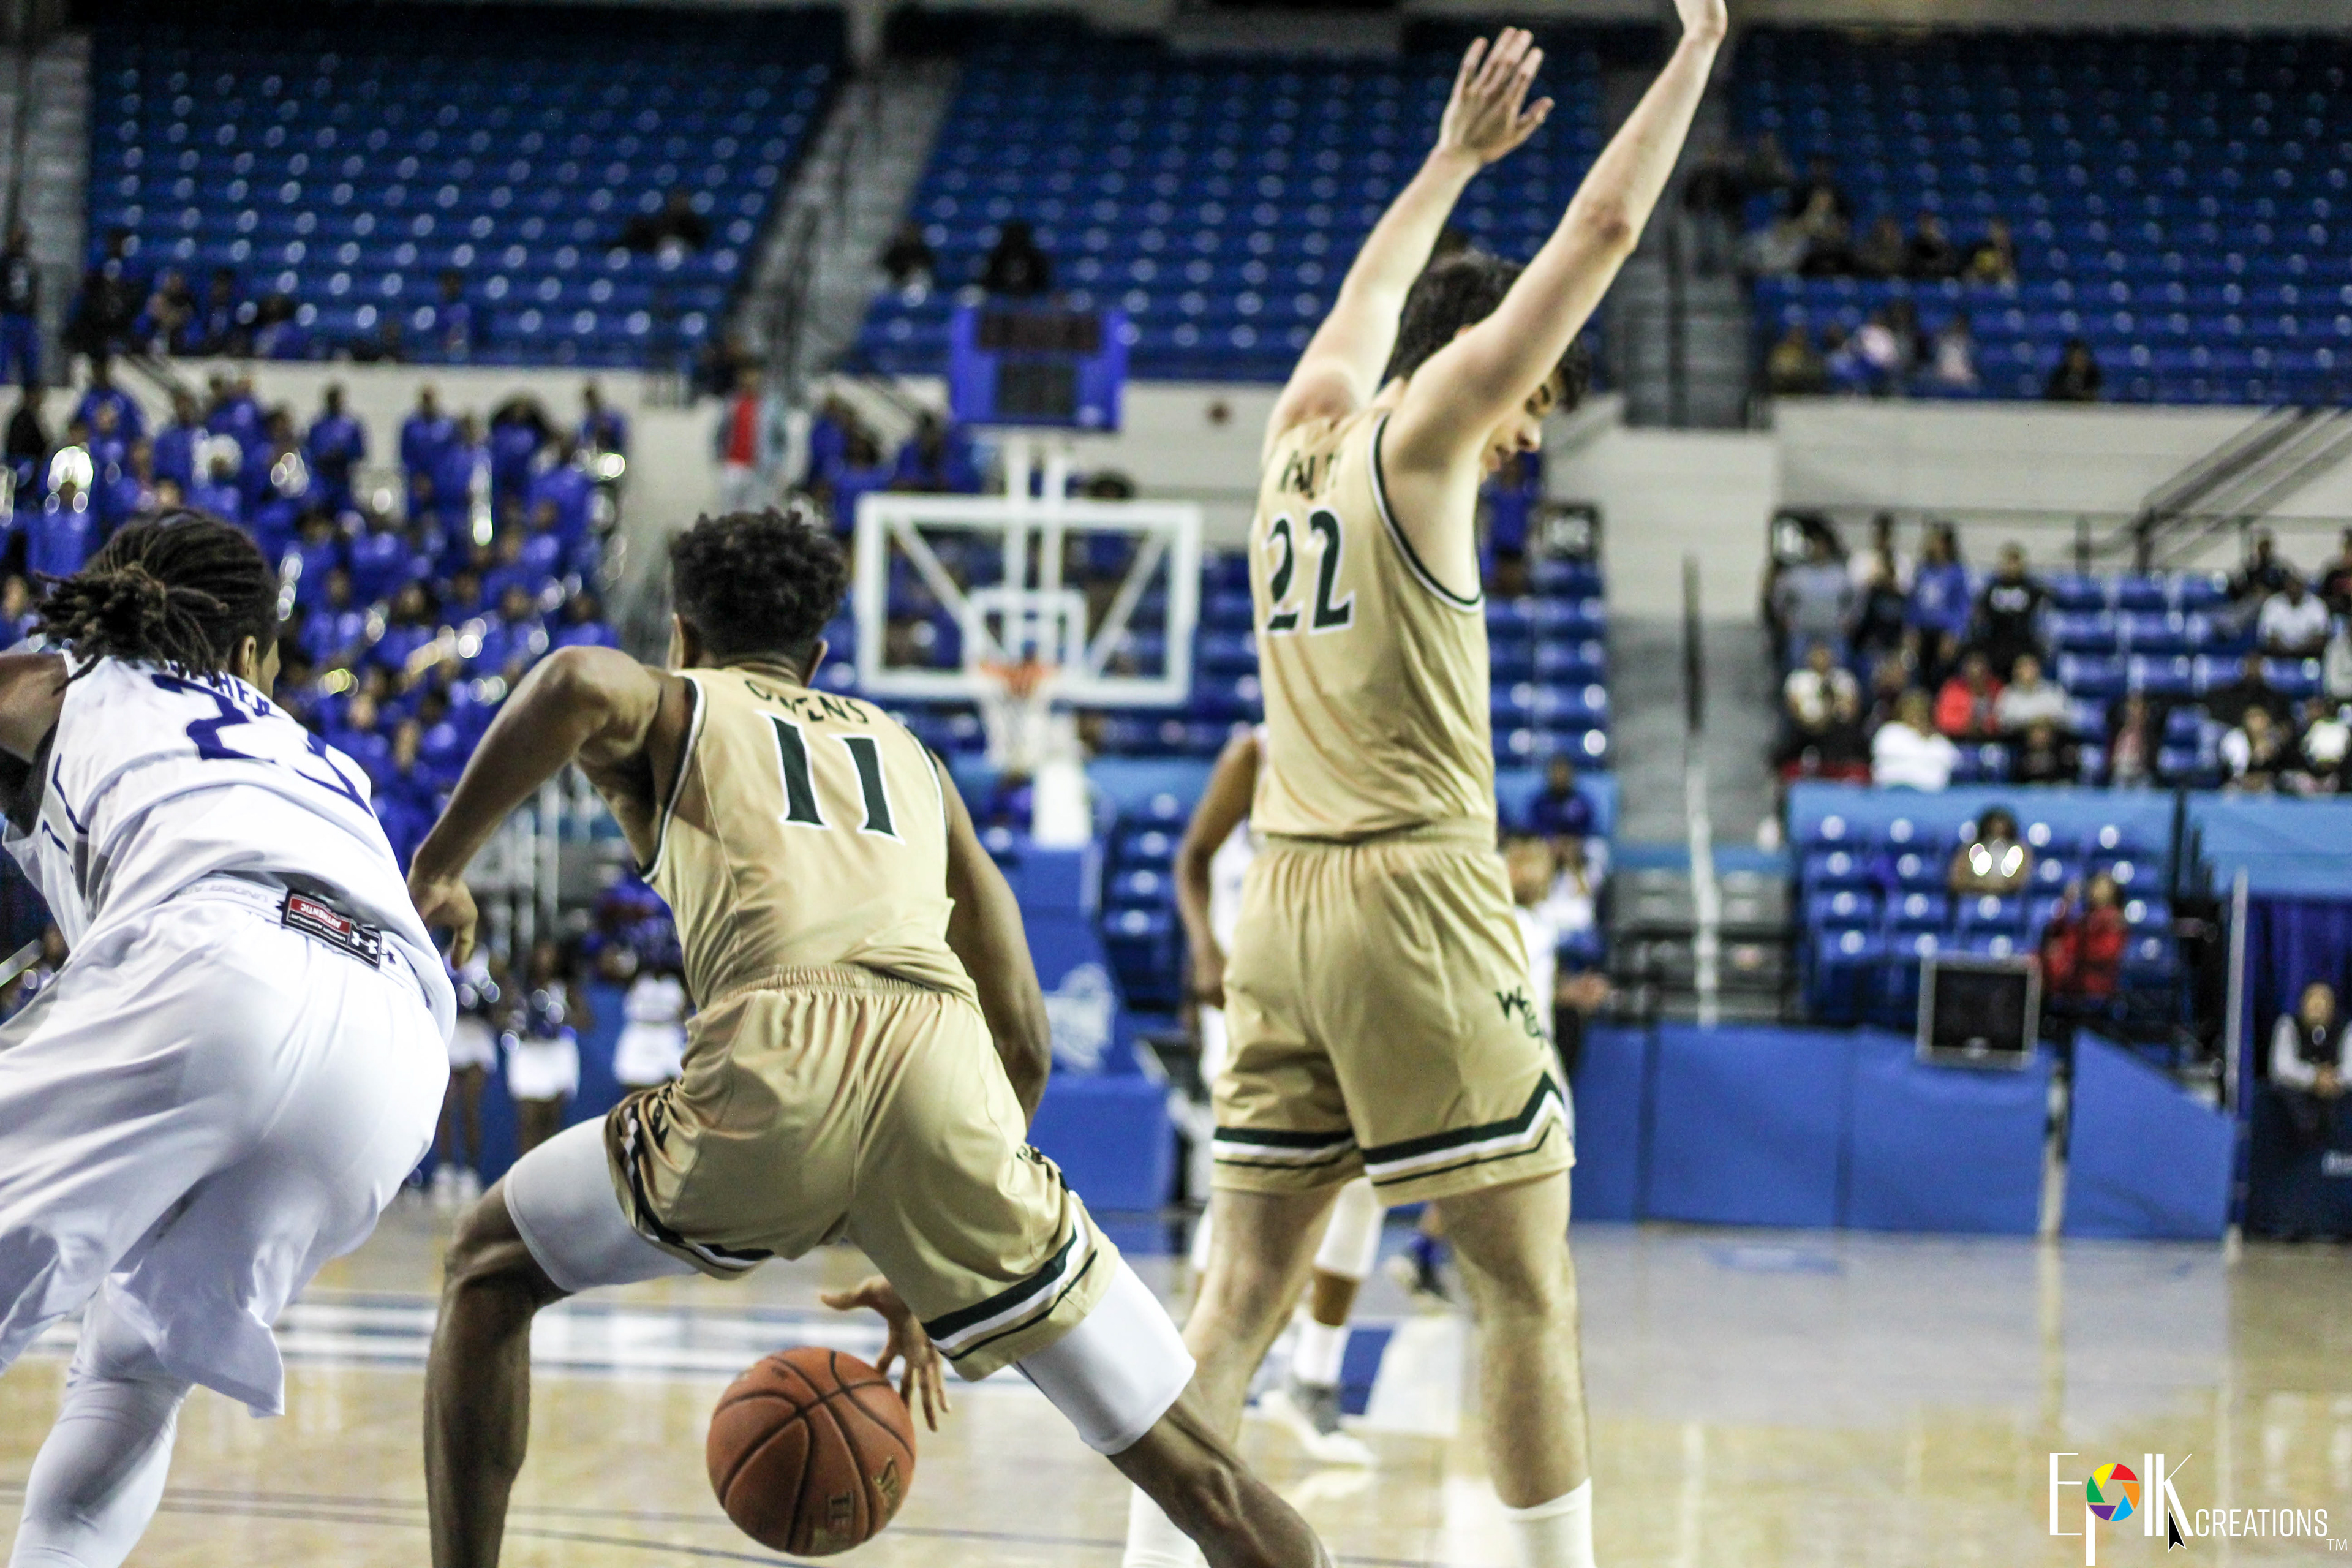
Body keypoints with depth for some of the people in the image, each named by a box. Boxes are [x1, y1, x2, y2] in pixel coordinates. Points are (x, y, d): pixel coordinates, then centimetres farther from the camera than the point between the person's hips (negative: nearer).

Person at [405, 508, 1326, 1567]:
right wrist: (934, 1273, 38)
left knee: (488, 1269, 25)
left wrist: (441, 863, 10)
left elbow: (580, 683, -3)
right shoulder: (907, 753, 36)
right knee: (1189, 1468, 8)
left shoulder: (671, 707, 26)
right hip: (945, 1075, 3)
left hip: (775, 1071, -3)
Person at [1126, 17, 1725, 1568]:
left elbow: (1368, 296, 35)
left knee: (1244, 1289, 6)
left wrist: (1457, 156, 46)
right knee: (1529, 1286, -1)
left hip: (1284, 910, 7)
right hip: (1415, 906, -7)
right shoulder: (1420, 433, -5)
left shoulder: (1301, 437, 13)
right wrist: (1699, 44, 6)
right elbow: (1605, 229, -4)